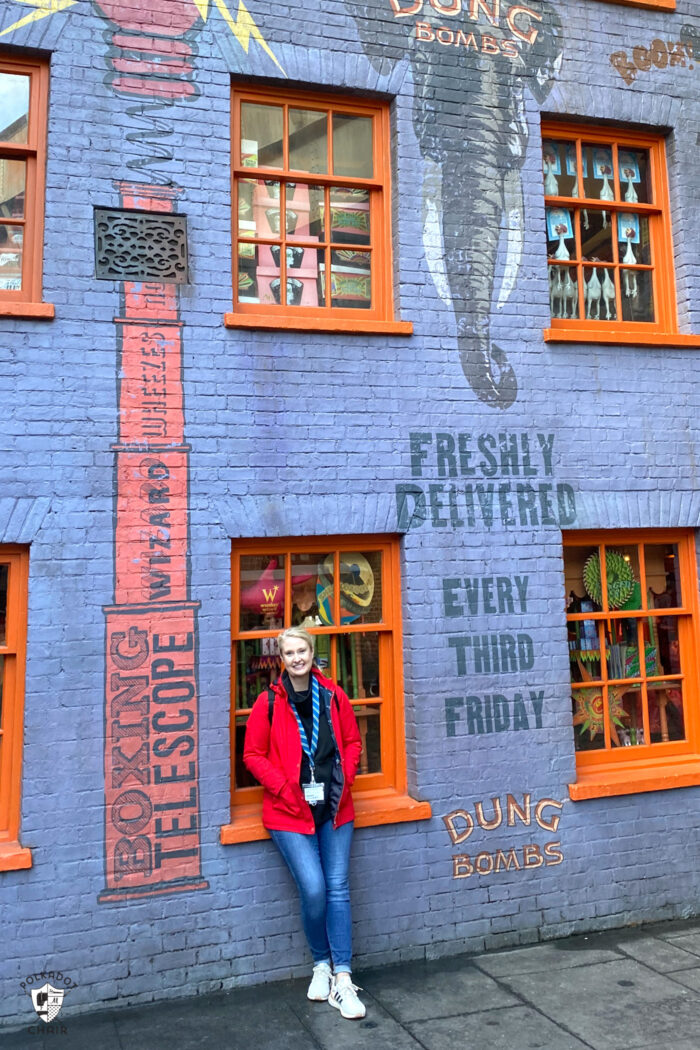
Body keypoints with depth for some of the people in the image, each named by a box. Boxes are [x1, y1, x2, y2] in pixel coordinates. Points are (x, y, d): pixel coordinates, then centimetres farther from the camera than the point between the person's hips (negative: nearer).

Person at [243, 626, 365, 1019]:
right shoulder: (269, 702, -6)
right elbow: (254, 755, -2)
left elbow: (353, 742, 11)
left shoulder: (333, 695, 2)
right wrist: (286, 789, -11)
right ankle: (321, 964, 18)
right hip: (290, 812, -2)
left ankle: (342, 979, 9)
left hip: (334, 808, 3)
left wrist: (343, 782, -1)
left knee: (338, 889, 0)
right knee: (313, 889, -9)